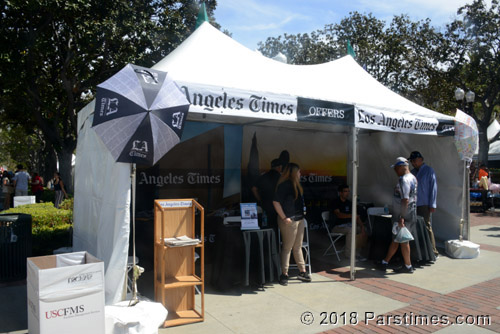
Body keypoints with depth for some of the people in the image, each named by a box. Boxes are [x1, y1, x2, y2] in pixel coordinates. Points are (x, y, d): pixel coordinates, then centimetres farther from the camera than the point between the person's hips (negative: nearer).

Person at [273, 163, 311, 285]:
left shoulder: (296, 185, 13)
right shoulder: (284, 185, -15)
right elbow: (276, 202, -20)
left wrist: (302, 213, 13)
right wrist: (284, 217, -20)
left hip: (299, 219, 9)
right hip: (289, 221, -9)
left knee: (298, 247, 16)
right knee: (287, 248, 0)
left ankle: (302, 272, 26)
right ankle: (284, 274, 10)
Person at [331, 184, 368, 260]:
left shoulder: (349, 203, 11)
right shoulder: (336, 202, -9)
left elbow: (356, 216, 7)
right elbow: (338, 214, -25)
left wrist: (362, 226, -9)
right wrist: (351, 215, -38)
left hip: (348, 224, 7)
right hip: (338, 226, -7)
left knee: (364, 231, -10)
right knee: (351, 230, -33)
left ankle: (356, 252, -1)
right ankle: (349, 253, -21)